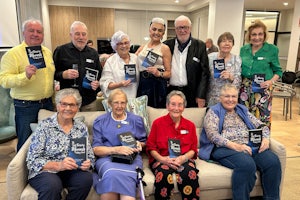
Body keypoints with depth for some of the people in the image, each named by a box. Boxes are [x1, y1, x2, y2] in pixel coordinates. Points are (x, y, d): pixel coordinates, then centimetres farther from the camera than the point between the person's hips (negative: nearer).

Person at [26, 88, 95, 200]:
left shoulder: (82, 128, 5)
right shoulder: (44, 126, -5)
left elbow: (90, 156, 8)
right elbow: (32, 160, -10)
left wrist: (87, 163, -16)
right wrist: (58, 165, -25)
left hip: (71, 172, 4)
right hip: (45, 171, -3)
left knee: (86, 178, -27)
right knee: (53, 184, -35)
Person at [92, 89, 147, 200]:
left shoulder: (136, 120, 17)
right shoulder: (100, 121, 12)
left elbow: (143, 141, 24)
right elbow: (96, 149, 3)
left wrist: (139, 144, -1)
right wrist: (116, 150, -15)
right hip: (106, 158, 1)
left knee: (124, 175, -37)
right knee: (111, 173, -37)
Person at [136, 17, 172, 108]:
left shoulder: (164, 48, 0)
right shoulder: (142, 47, 12)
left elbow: (168, 73, -1)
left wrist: (159, 73, -18)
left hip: (157, 86, -3)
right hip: (141, 84, 4)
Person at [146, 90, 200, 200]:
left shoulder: (190, 125, 12)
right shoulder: (157, 123, 5)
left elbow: (193, 149, 10)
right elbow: (150, 147, 5)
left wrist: (183, 158, -11)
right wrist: (162, 159, -14)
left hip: (184, 160, 2)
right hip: (161, 159, -1)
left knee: (191, 175, -32)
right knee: (164, 177, -34)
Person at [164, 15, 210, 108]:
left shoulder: (200, 46, 1)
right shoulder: (167, 45, 5)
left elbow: (204, 72, -1)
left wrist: (201, 96, -6)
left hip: (191, 94, -1)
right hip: (169, 92, 1)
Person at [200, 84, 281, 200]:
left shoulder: (243, 110, 25)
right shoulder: (213, 112, 8)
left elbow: (261, 126, 21)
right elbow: (212, 135, -7)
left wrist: (265, 138, -3)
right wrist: (234, 145, -20)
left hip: (250, 145, 5)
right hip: (225, 148, -5)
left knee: (273, 161, -24)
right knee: (247, 164, -35)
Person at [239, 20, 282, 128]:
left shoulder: (272, 49, -2)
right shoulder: (244, 49, 7)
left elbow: (278, 71, 4)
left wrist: (271, 81, -14)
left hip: (262, 89, -3)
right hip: (245, 88, 3)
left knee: (262, 119, -4)